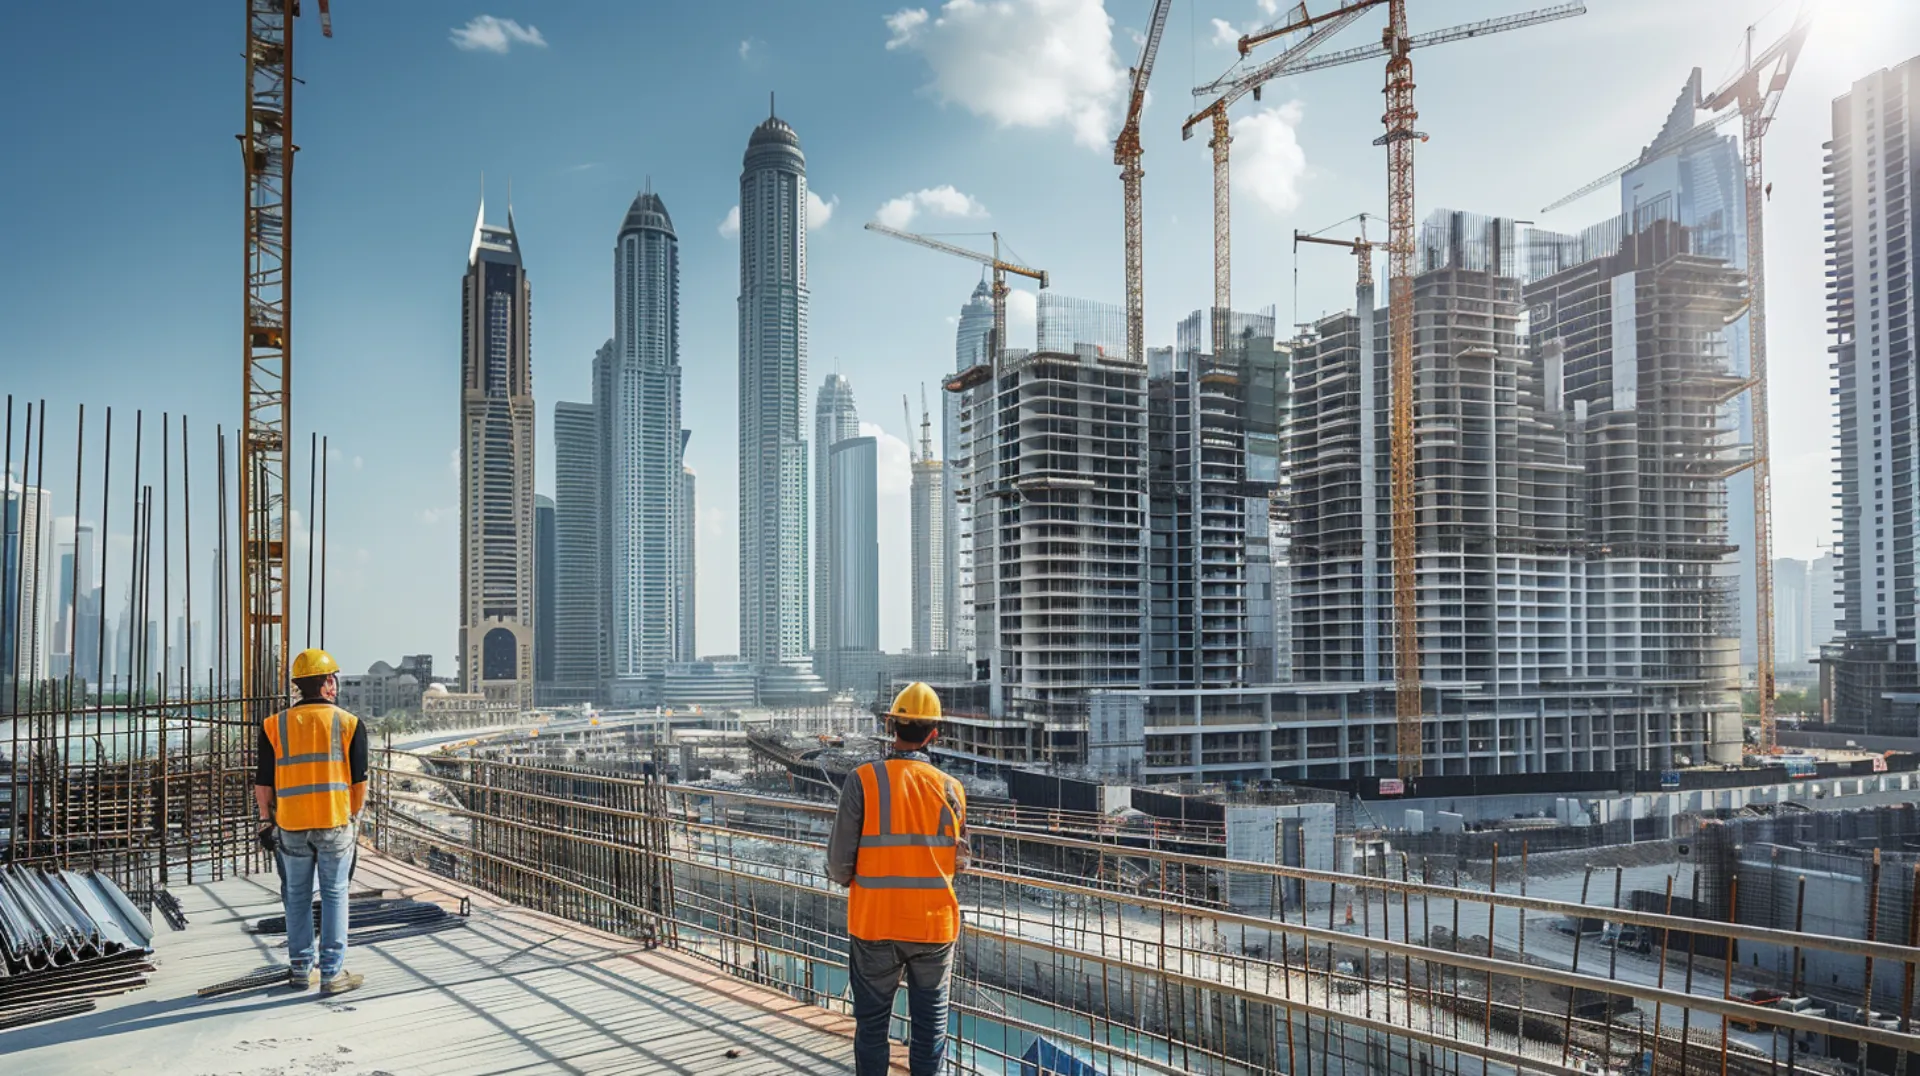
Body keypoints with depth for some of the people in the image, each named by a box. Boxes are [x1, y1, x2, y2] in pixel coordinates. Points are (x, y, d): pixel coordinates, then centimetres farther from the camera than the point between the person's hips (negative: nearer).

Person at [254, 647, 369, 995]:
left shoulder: (275, 725, 2)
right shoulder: (349, 724, -3)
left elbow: (263, 783, 5)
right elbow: (359, 780, 1)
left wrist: (266, 820, 18)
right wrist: (355, 816, 15)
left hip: (291, 825, 2)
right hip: (335, 823, -2)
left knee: (297, 896, 14)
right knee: (334, 895, 5)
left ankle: (301, 968, 23)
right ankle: (332, 973, 6)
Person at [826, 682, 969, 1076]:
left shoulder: (863, 780, -12)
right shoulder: (950, 788, -5)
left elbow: (839, 860, -11)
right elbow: (959, 862, 3)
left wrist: (847, 879, 11)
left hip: (875, 922, -1)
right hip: (935, 924, 1)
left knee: (872, 1021, 13)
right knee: (930, 1018, 14)